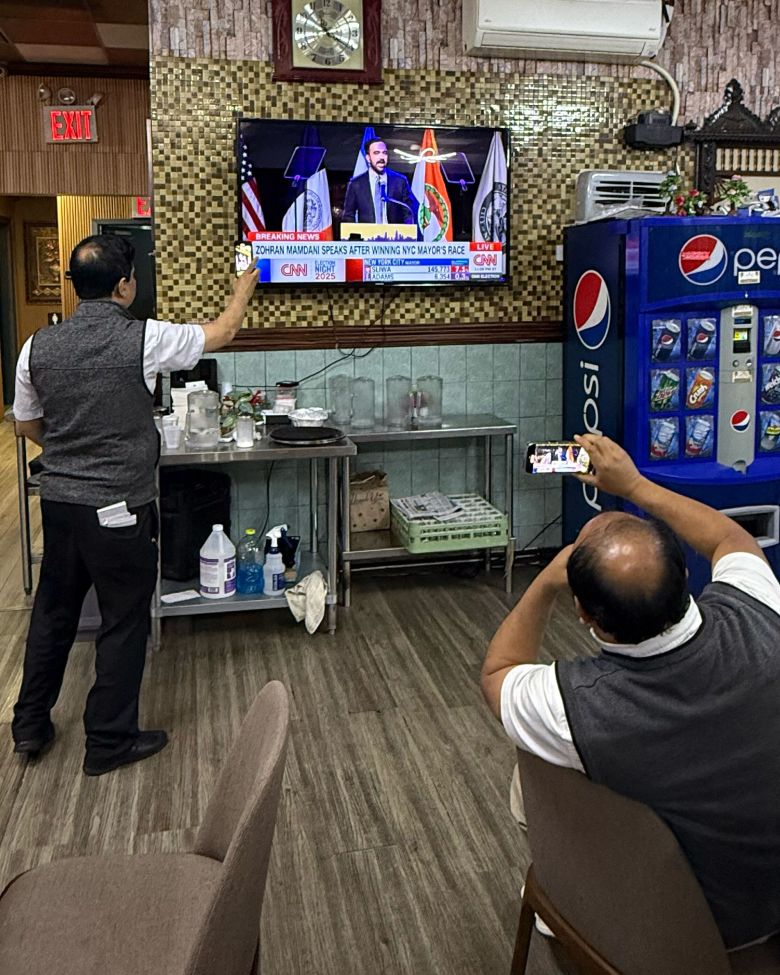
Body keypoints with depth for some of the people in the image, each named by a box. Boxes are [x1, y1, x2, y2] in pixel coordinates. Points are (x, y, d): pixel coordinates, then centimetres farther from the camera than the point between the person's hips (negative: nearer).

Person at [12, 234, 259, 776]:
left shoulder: (39, 347, -1)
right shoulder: (144, 340, -14)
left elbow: (26, 424, 12)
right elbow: (222, 332, 1)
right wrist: (246, 284, 19)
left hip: (58, 502, 6)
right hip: (121, 509, -5)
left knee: (53, 610, 20)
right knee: (124, 622, 9)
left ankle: (31, 726, 34)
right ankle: (110, 741, 21)